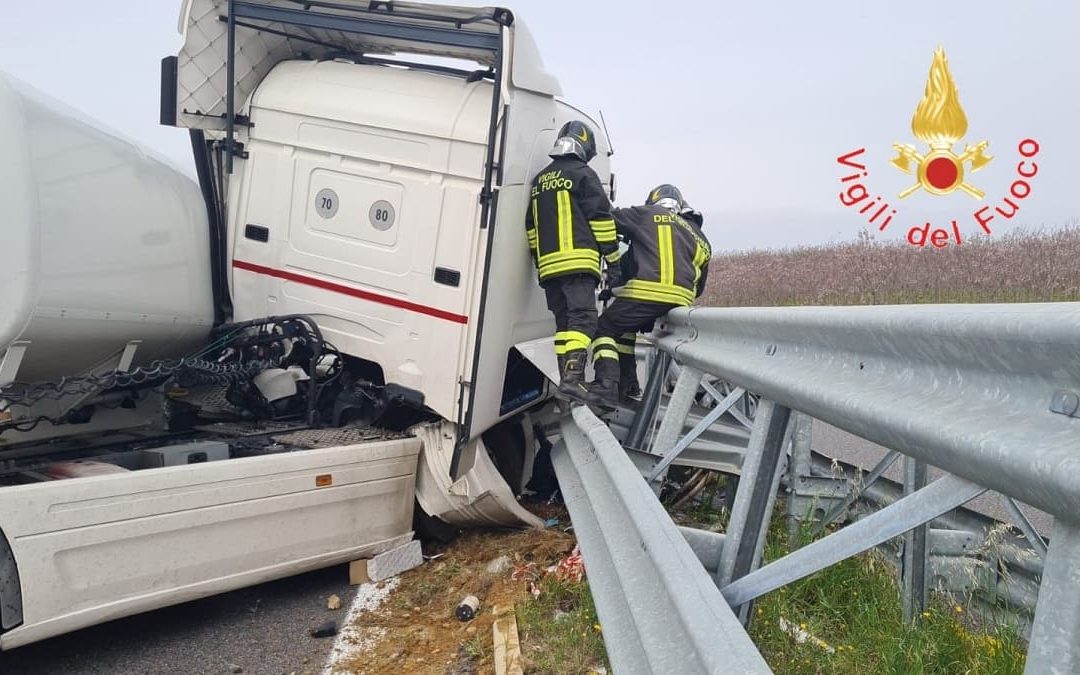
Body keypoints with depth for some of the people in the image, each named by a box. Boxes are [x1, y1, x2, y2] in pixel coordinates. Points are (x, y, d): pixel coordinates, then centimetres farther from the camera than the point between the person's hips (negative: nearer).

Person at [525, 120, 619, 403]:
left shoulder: (540, 180, 21)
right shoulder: (582, 174, 0)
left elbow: (531, 226, 23)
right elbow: (600, 217, -6)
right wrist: (613, 255, -1)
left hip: (549, 264, 7)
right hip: (578, 261, -7)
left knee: (563, 321, 11)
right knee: (583, 318, -12)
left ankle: (567, 379, 10)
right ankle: (573, 379, -26)